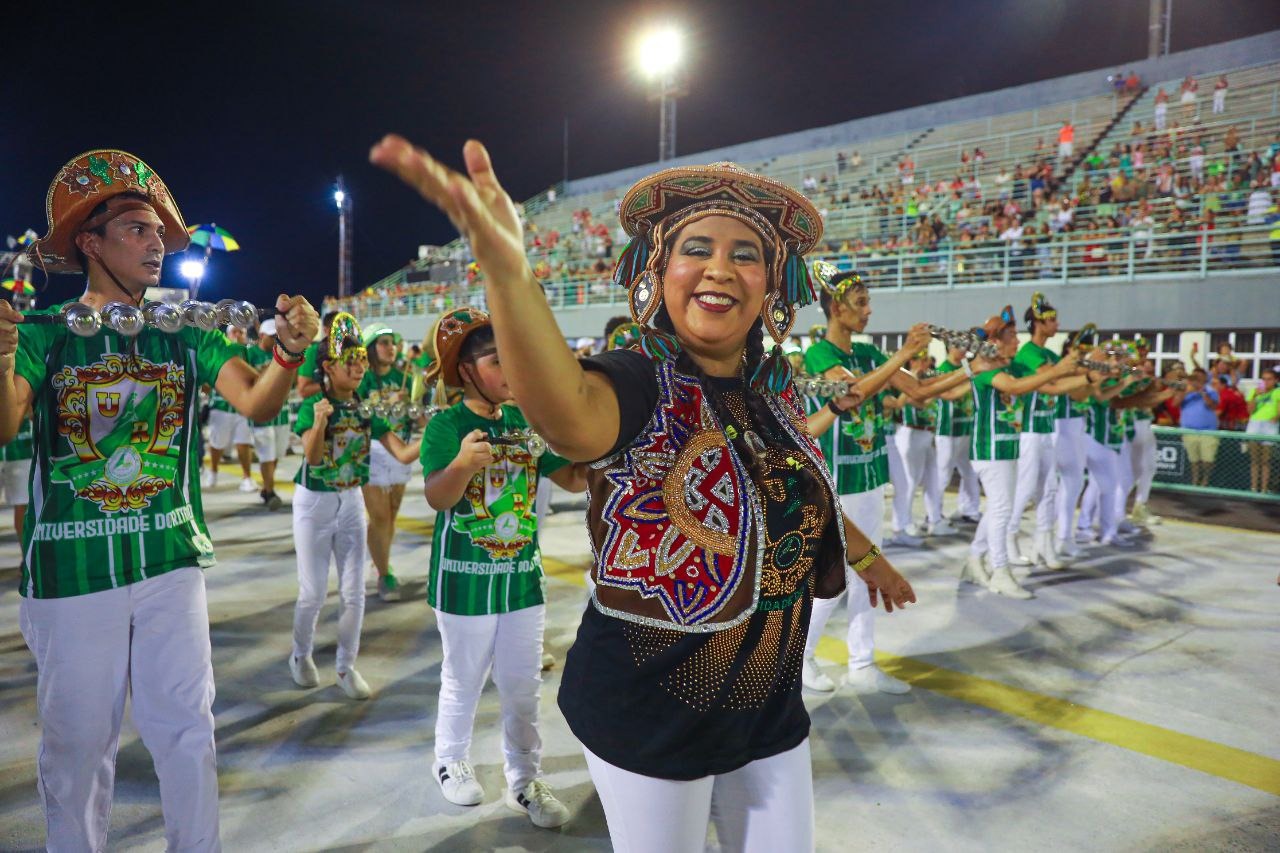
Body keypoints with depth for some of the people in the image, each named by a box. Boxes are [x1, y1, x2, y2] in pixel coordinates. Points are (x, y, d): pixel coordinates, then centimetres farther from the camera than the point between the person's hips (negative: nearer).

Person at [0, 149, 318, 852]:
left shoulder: (185, 333, 5)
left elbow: (255, 402, -9)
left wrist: (290, 352, -29)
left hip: (171, 562, 2)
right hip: (70, 570, -2)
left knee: (187, 734, 9)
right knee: (77, 746, 10)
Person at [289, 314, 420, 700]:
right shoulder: (312, 407, -14)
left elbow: (403, 454, -10)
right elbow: (312, 457, -28)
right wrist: (320, 422, -46)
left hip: (352, 502, 4)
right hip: (313, 504, -3)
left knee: (353, 592, 5)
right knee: (313, 593, 4)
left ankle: (346, 666, 21)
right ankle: (301, 655, 31)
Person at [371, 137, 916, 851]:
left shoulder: (776, 389, 0)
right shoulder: (639, 385, -21)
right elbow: (569, 415, -46)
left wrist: (868, 557, 34)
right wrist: (508, 269, -63)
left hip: (768, 705, 6)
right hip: (652, 710, -6)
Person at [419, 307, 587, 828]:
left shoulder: (527, 422, 1)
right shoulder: (446, 425, -13)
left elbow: (574, 479, 2)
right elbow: (437, 499, -25)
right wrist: (463, 463, -45)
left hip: (523, 573, 4)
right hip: (465, 577, -4)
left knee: (523, 686, 13)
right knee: (463, 682, 13)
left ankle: (525, 780, 28)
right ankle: (451, 762, 38)